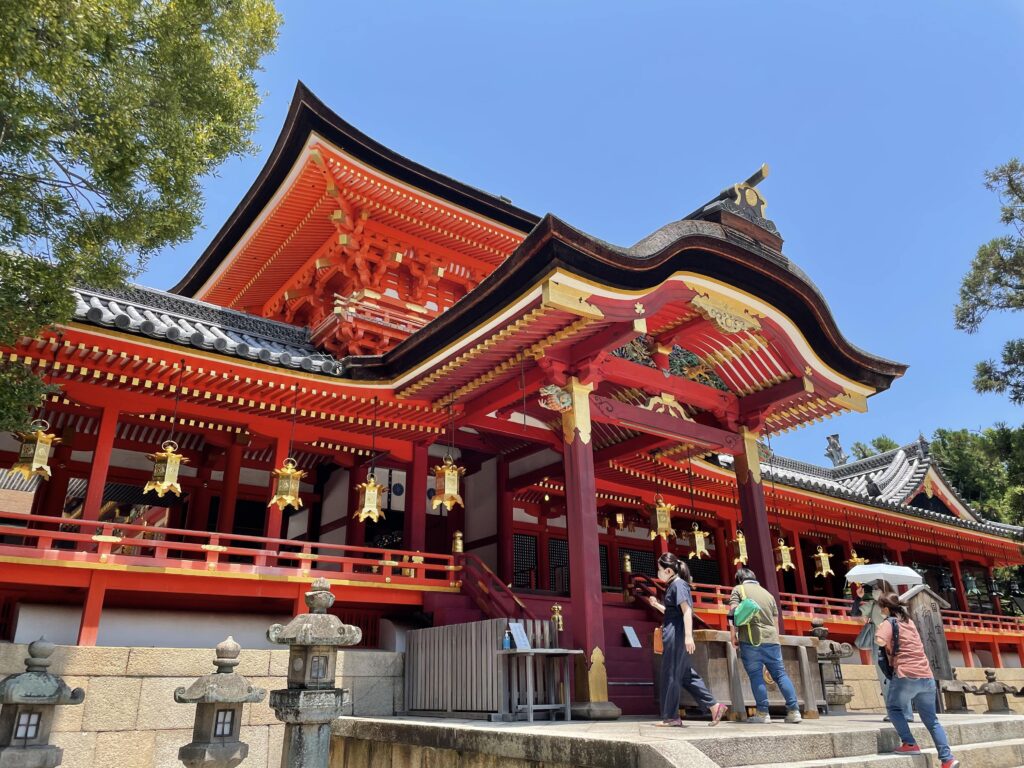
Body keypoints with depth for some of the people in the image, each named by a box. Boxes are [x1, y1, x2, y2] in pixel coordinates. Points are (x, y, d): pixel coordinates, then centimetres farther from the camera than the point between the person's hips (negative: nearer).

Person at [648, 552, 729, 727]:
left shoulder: (678, 584, -11)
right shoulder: (673, 586, 18)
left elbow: (687, 610, -20)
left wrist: (688, 636, -27)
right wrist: (657, 605, 17)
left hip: (677, 635, -10)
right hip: (675, 635, 10)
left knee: (670, 675, -2)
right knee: (686, 675, 11)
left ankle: (671, 717, 5)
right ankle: (714, 706, 10)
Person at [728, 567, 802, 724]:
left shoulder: (739, 589, 8)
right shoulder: (768, 593, 22)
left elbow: (733, 613, -5)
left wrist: (733, 636, -1)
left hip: (751, 640, -4)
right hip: (771, 640, 4)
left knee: (756, 676, 0)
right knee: (780, 674, 10)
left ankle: (763, 713, -2)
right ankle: (794, 711, 8)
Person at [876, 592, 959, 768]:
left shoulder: (889, 622, -2)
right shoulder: (909, 621, 21)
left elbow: (880, 641, -20)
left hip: (906, 675, -7)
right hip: (927, 677, 7)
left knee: (893, 707, 13)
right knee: (931, 719, 13)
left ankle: (910, 744, 0)